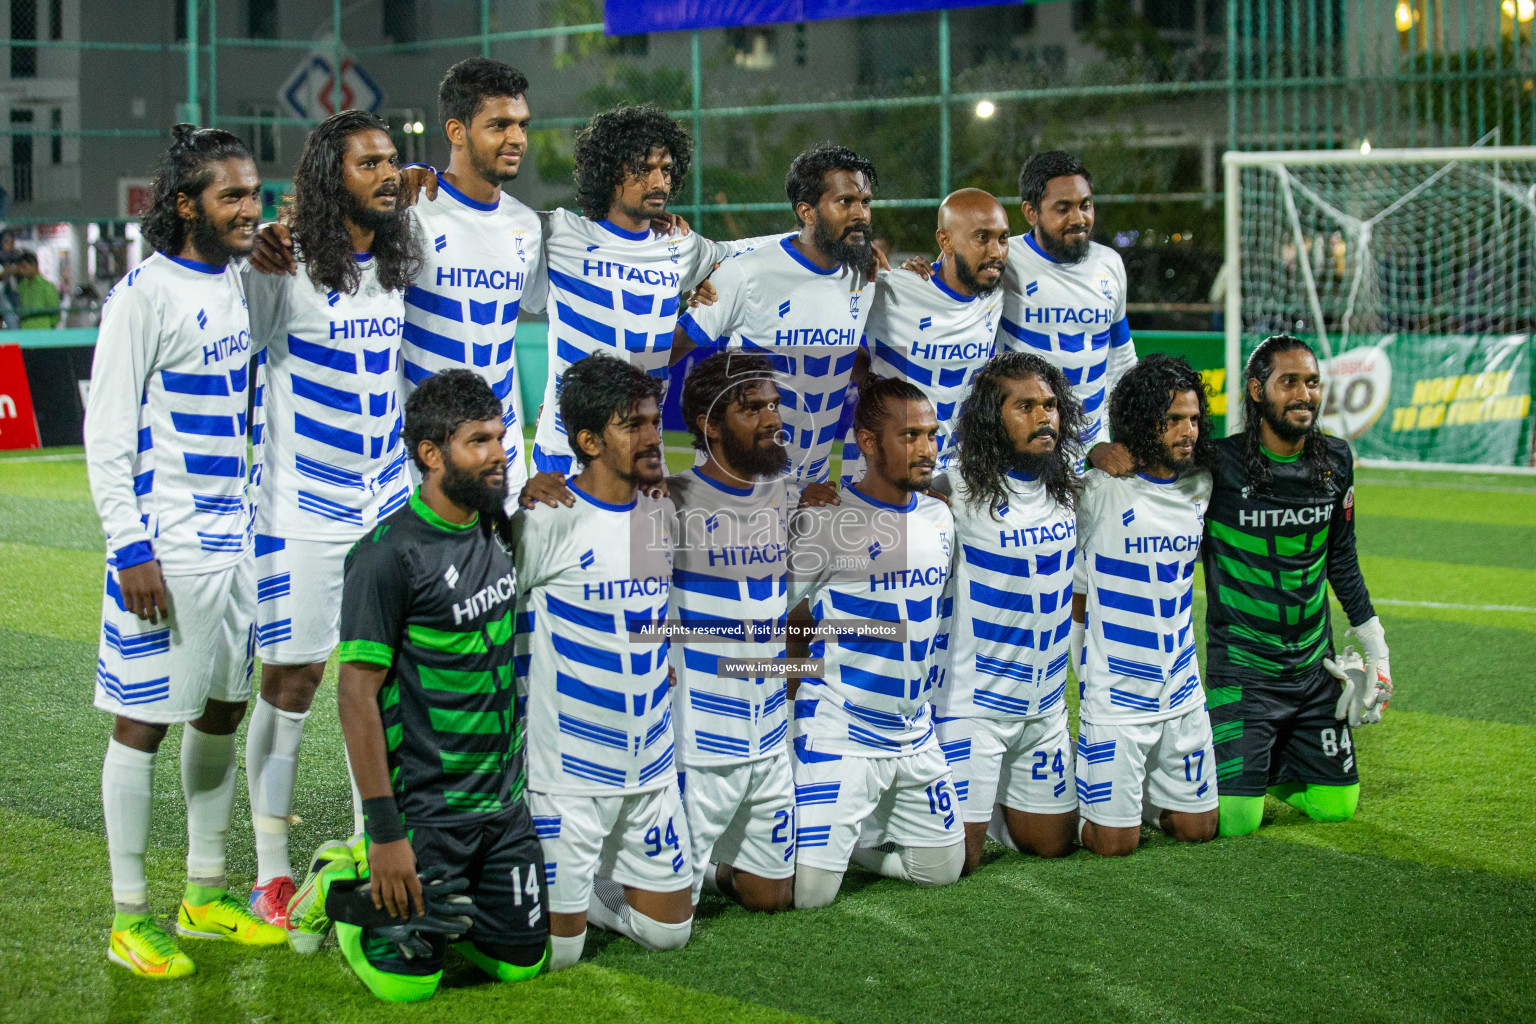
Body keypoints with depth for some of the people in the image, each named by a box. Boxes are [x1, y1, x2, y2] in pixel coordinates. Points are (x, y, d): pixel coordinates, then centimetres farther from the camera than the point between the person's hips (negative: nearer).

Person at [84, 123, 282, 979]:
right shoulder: (146, 293, -12)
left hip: (232, 535, 8)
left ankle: (207, 896, 25)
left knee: (222, 710, 13)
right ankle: (130, 918, 7)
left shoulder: (234, 282, 11)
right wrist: (130, 549, -17)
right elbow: (106, 433, -14)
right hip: (165, 545, -8)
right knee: (144, 720, -1)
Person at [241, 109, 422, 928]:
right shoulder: (283, 266, -13)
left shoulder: (402, 262, 6)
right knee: (291, 681, 1)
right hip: (303, 505, -5)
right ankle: (271, 872, 12)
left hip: (387, 497, 5)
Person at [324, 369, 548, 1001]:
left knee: (522, 962, 7)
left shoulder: (498, 528, 4)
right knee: (408, 981, -4)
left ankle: (437, 899, 30)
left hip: (505, 800, 7)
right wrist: (385, 831, -20)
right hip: (423, 807, -7)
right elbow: (357, 694, -18)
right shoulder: (387, 556, -18)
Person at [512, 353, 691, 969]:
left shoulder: (663, 513, 4)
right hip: (567, 771, -6)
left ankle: (581, 879, 33)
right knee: (555, 951, -2)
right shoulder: (547, 523, -16)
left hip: (651, 764, 6)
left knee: (669, 930, 12)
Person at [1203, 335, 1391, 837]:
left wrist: (1373, 642, 14)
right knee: (1236, 821, -10)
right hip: (1241, 667, -5)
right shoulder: (1221, 464, -15)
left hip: (1313, 664, 5)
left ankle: (1267, 763, 34)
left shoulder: (1335, 460, 1)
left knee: (1336, 806, 8)